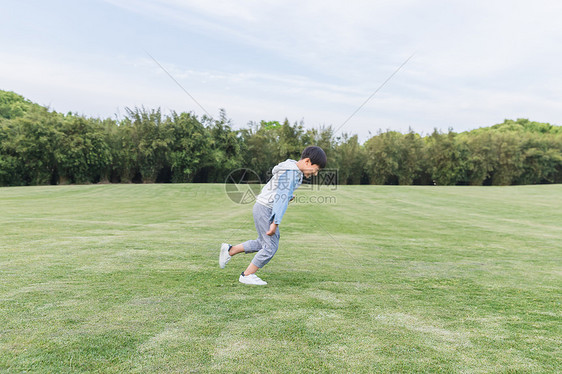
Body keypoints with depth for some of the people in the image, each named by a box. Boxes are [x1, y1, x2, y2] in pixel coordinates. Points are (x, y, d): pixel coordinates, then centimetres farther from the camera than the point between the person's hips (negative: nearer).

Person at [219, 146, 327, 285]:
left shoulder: (294, 169, 7)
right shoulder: (290, 172, -22)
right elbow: (282, 199, -26)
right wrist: (275, 223, -26)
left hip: (266, 209, 10)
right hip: (265, 209, -10)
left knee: (263, 243, 18)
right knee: (271, 246, -2)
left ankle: (230, 250, 23)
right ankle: (247, 275, 9)